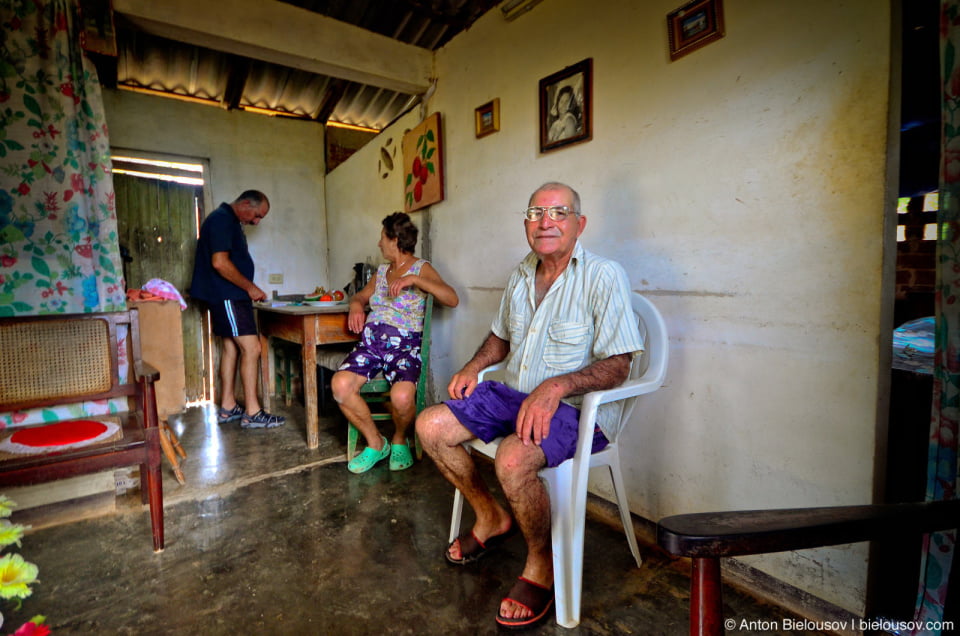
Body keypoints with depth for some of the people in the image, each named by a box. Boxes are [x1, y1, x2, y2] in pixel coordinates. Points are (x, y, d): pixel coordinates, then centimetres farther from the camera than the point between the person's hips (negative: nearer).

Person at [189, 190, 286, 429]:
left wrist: (249, 289, 13)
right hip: (226, 296, -11)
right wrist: (250, 287, -15)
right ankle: (252, 413, -8)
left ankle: (227, 408, 19)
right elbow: (220, 262, -22)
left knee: (230, 347, 12)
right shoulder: (222, 219, -13)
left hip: (230, 297, 11)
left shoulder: (230, 222, 19)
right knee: (251, 348, -12)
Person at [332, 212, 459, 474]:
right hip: (371, 341, 6)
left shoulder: (421, 268, 1)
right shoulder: (381, 271, 20)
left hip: (405, 344, -5)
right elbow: (361, 295, 34)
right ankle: (376, 443, -1)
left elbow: (452, 299, -13)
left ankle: (399, 440, 4)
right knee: (340, 384, -23)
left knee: (402, 396, -33)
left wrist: (415, 279, -22)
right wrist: (355, 305, 10)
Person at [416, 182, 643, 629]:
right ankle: (491, 517, 17)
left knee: (513, 458, -34)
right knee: (430, 426, -4)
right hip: (514, 394, 7)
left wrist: (557, 385, -31)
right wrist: (473, 367, 5)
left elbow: (617, 365, -17)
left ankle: (541, 566, -2)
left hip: (574, 407, -7)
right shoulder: (520, 276, 10)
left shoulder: (603, 276, -12)